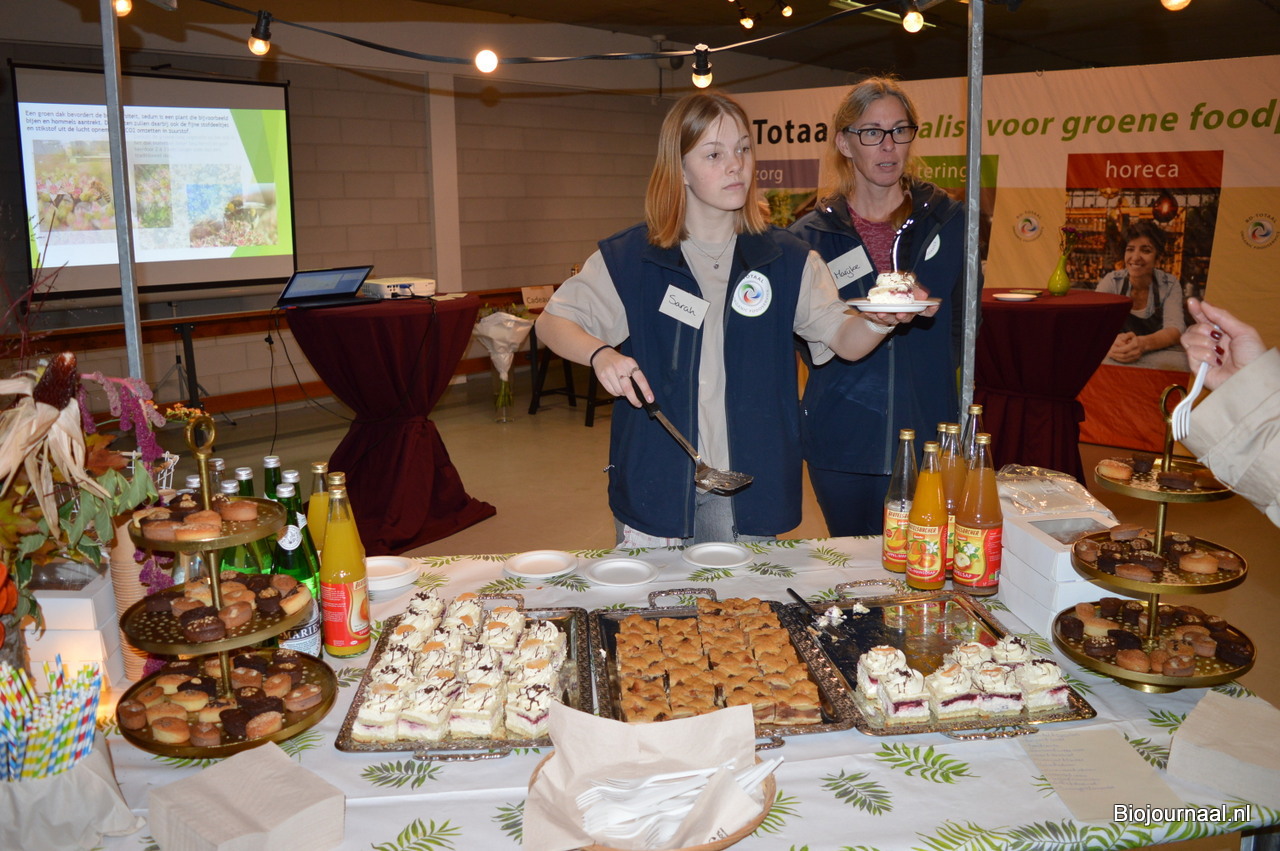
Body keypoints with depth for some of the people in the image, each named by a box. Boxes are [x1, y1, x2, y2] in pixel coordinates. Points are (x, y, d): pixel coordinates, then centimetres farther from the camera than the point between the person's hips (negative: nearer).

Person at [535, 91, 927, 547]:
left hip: (749, 487, 2)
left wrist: (880, 320, -30)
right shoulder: (628, 257, -3)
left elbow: (845, 340, -6)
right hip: (655, 485, -1)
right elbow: (552, 321, -2)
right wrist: (600, 355, -23)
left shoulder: (786, 258, 1)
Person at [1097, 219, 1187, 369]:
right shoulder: (1111, 281, -4)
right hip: (1116, 359, -1)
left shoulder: (1170, 285, -2)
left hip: (1159, 358, 1)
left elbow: (1175, 328, -18)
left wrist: (1143, 343, -42)